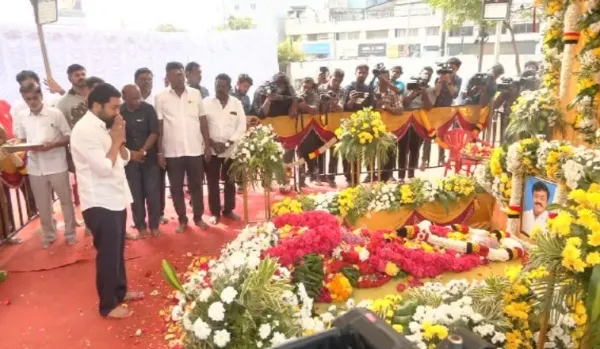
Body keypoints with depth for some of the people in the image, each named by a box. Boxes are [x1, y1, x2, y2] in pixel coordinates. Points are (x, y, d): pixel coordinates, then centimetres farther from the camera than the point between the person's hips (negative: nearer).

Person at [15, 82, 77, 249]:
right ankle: (49, 235, 27)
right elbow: (21, 140, 13)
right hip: (35, 168, 3)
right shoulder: (23, 119, 5)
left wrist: (52, 144, -20)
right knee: (42, 204, 12)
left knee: (66, 200, 7)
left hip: (57, 165, -3)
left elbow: (69, 137, -5)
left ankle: (70, 233, 22)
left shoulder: (55, 114, -6)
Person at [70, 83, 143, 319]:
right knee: (108, 254, 3)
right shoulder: (84, 130, -19)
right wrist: (116, 141, -14)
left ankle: (120, 291, 37)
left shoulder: (103, 126, 10)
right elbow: (104, 167, -25)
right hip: (100, 203, -9)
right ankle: (108, 305, 18)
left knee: (118, 250, 20)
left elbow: (124, 159, 12)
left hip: (115, 199, 9)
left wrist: (119, 140, -5)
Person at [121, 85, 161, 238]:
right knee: (136, 193, 5)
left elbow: (154, 133, -8)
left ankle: (154, 224, 16)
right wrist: (130, 153, -11)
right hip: (130, 160, 1)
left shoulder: (148, 109, -6)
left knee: (152, 192, 1)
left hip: (150, 158, -1)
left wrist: (143, 151, -14)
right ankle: (141, 225, 19)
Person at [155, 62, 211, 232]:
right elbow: (159, 126, 0)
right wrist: (159, 151, -2)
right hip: (172, 152, -1)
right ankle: (182, 219, 23)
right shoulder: (160, 97, -1)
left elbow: (203, 121, 6)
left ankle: (198, 217, 26)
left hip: (195, 149, 1)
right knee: (176, 187, 8)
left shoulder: (196, 94, 3)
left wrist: (208, 146, 3)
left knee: (196, 185, 11)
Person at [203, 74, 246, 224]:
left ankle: (228, 210, 25)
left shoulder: (237, 103, 4)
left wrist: (228, 143, -11)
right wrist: (212, 143, -14)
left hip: (231, 149, 1)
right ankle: (215, 212, 17)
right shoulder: (206, 102, 0)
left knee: (230, 181, 10)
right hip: (211, 149, -1)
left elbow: (242, 126, -1)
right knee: (212, 181, 4)